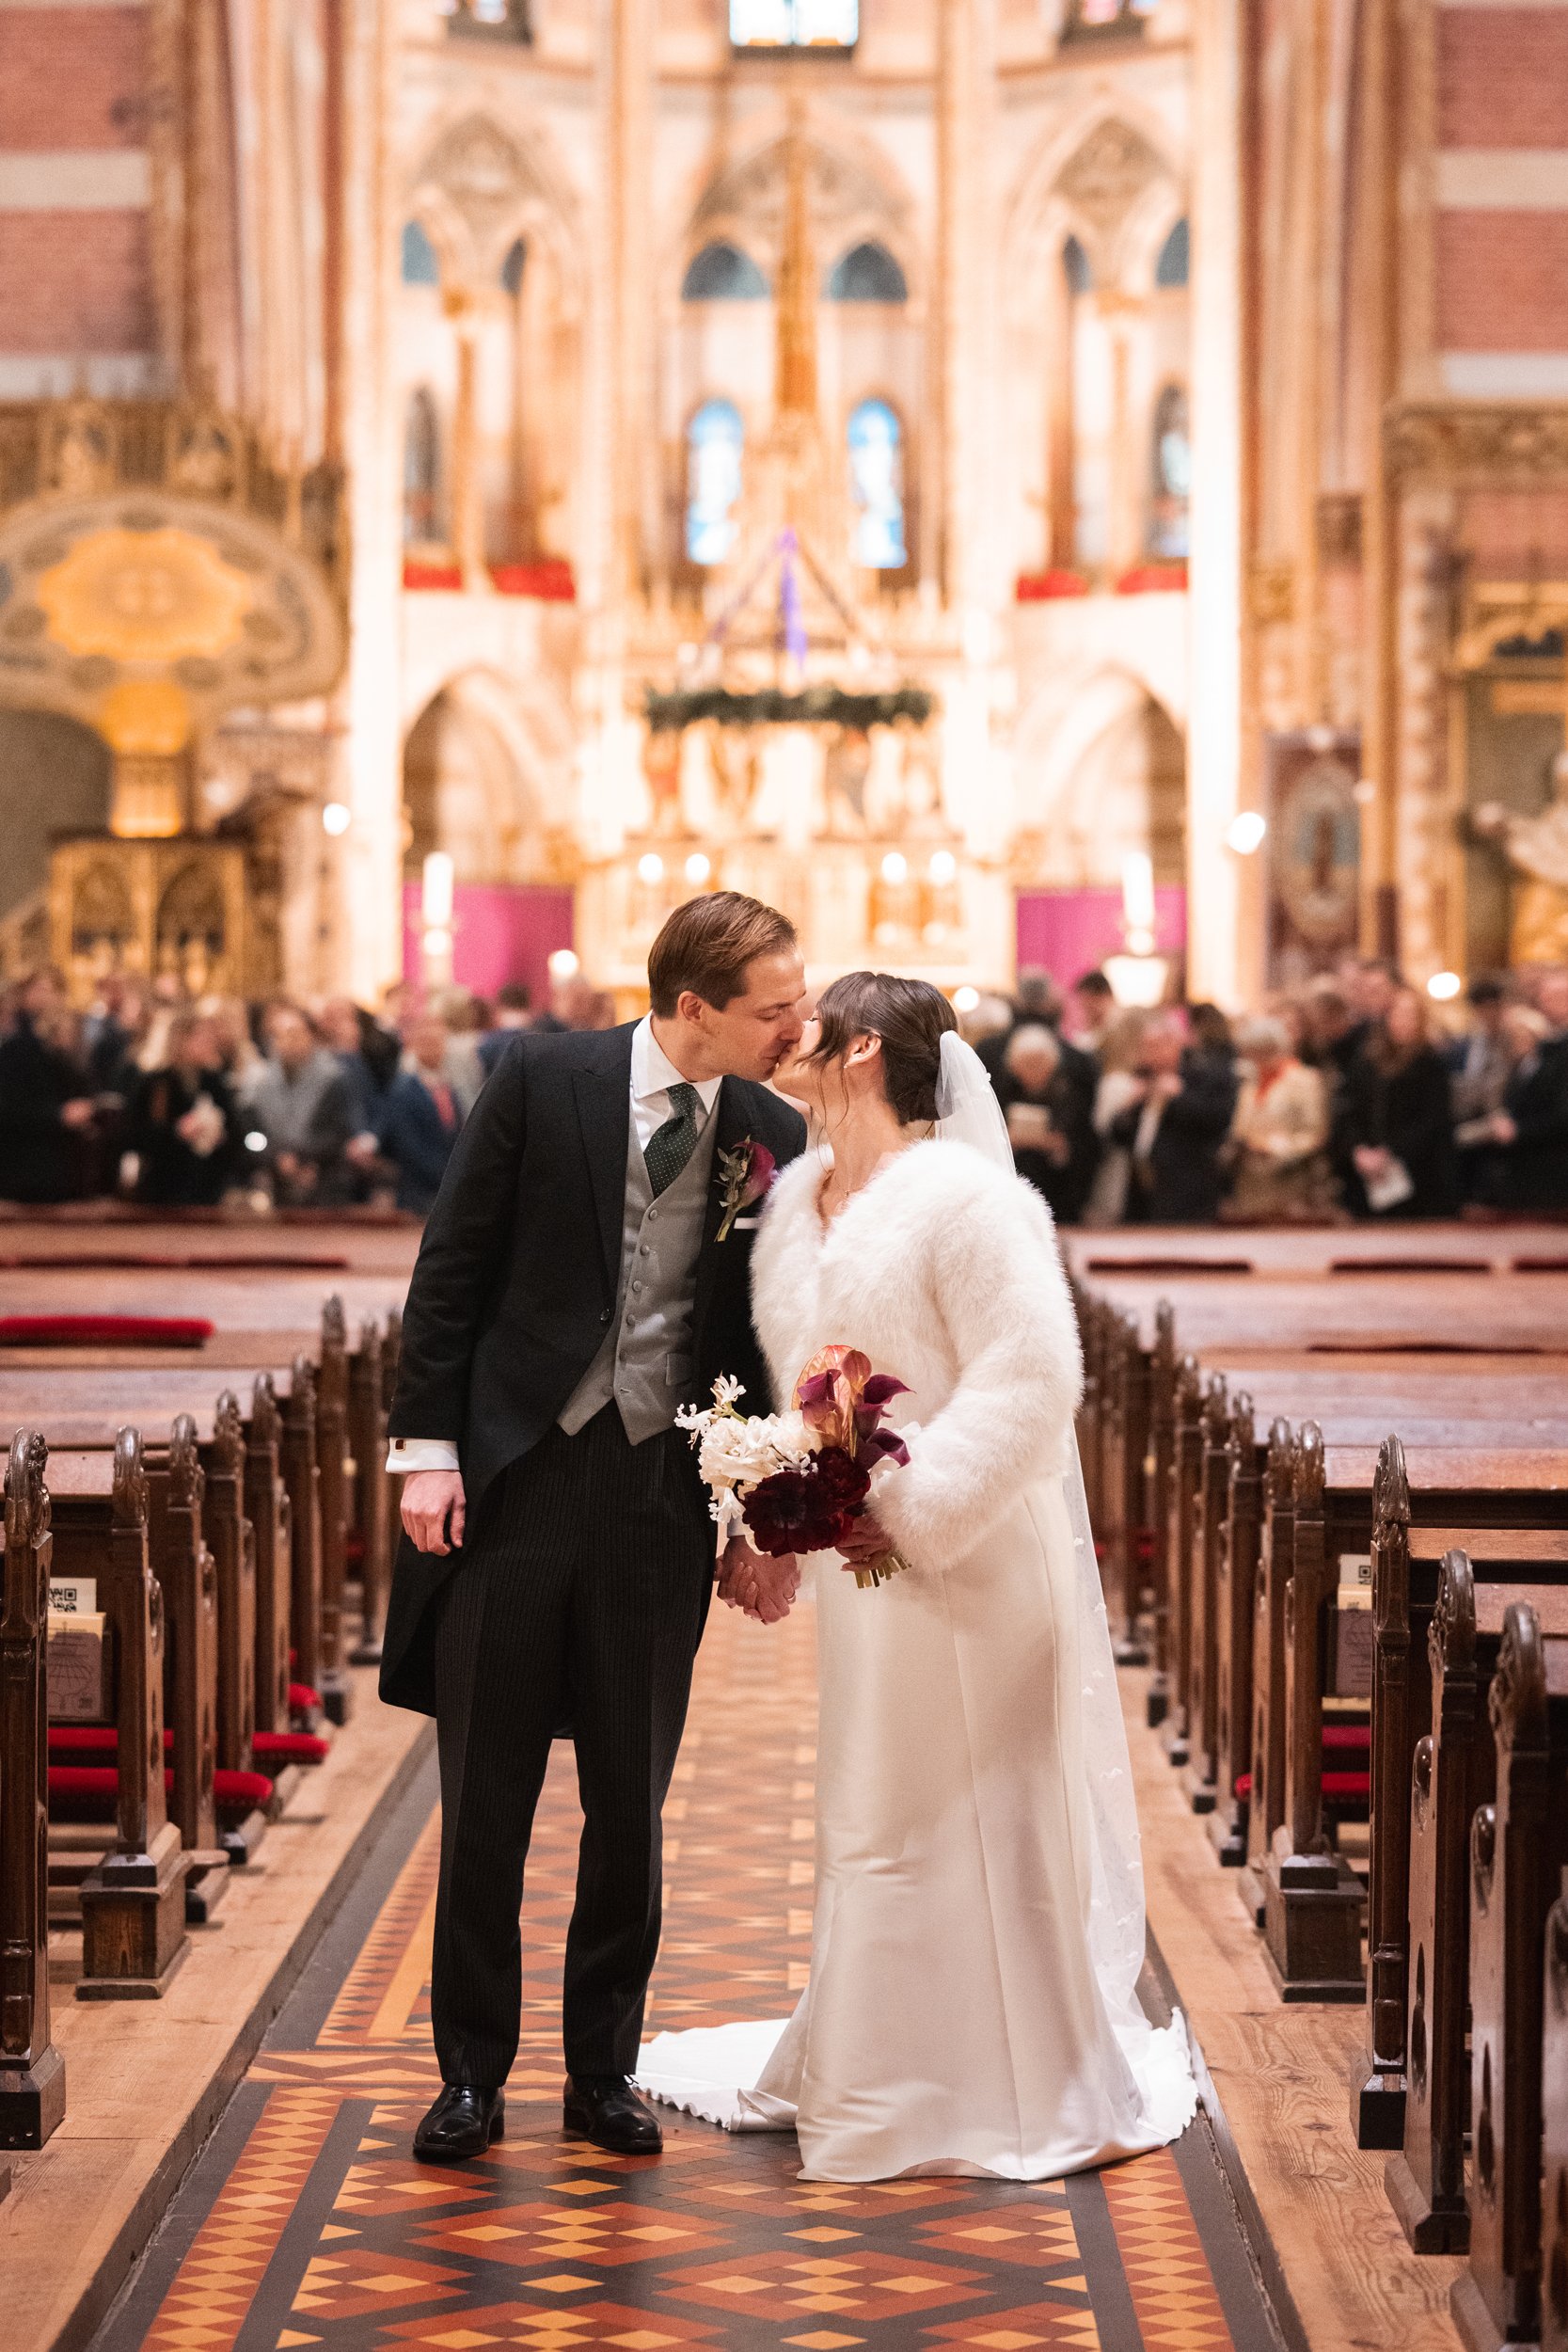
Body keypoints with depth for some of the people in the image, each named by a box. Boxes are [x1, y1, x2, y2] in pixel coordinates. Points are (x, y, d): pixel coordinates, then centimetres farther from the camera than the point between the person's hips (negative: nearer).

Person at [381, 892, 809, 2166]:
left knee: (632, 1807, 9)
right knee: (485, 1801, 5)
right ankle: (472, 2073, 18)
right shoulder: (544, 1080, -6)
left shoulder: (776, 1137, 2)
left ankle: (605, 2071, 23)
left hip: (663, 1496, 2)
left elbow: (772, 1334, 8)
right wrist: (427, 1449, -7)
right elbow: (452, 1270, -3)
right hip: (513, 1482, -2)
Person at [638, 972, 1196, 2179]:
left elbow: (1032, 1378, -20)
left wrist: (909, 1506, -21)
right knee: (873, 1815, 17)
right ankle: (870, 2066, 30)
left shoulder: (964, 1195, -16)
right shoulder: (799, 1197, 9)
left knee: (969, 1817, 0)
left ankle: (1034, 2089, 14)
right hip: (865, 1562, 8)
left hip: (967, 1562, -8)